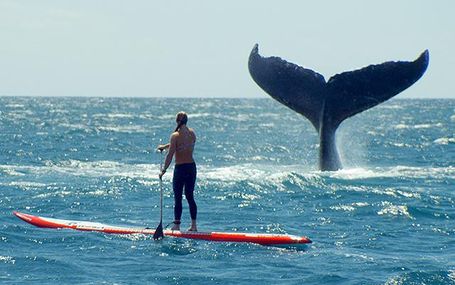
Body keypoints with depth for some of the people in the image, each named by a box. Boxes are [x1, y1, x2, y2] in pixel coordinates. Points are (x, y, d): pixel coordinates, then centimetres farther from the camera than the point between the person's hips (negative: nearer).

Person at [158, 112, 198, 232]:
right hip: (192, 167, 6)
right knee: (190, 197, 13)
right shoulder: (192, 133, 4)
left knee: (178, 198, 1)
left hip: (180, 168, -6)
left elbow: (170, 155, -16)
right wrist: (165, 146, 31)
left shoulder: (175, 136, -15)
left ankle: (176, 225, 1)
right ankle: (194, 225, 13)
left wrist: (163, 170, -9)